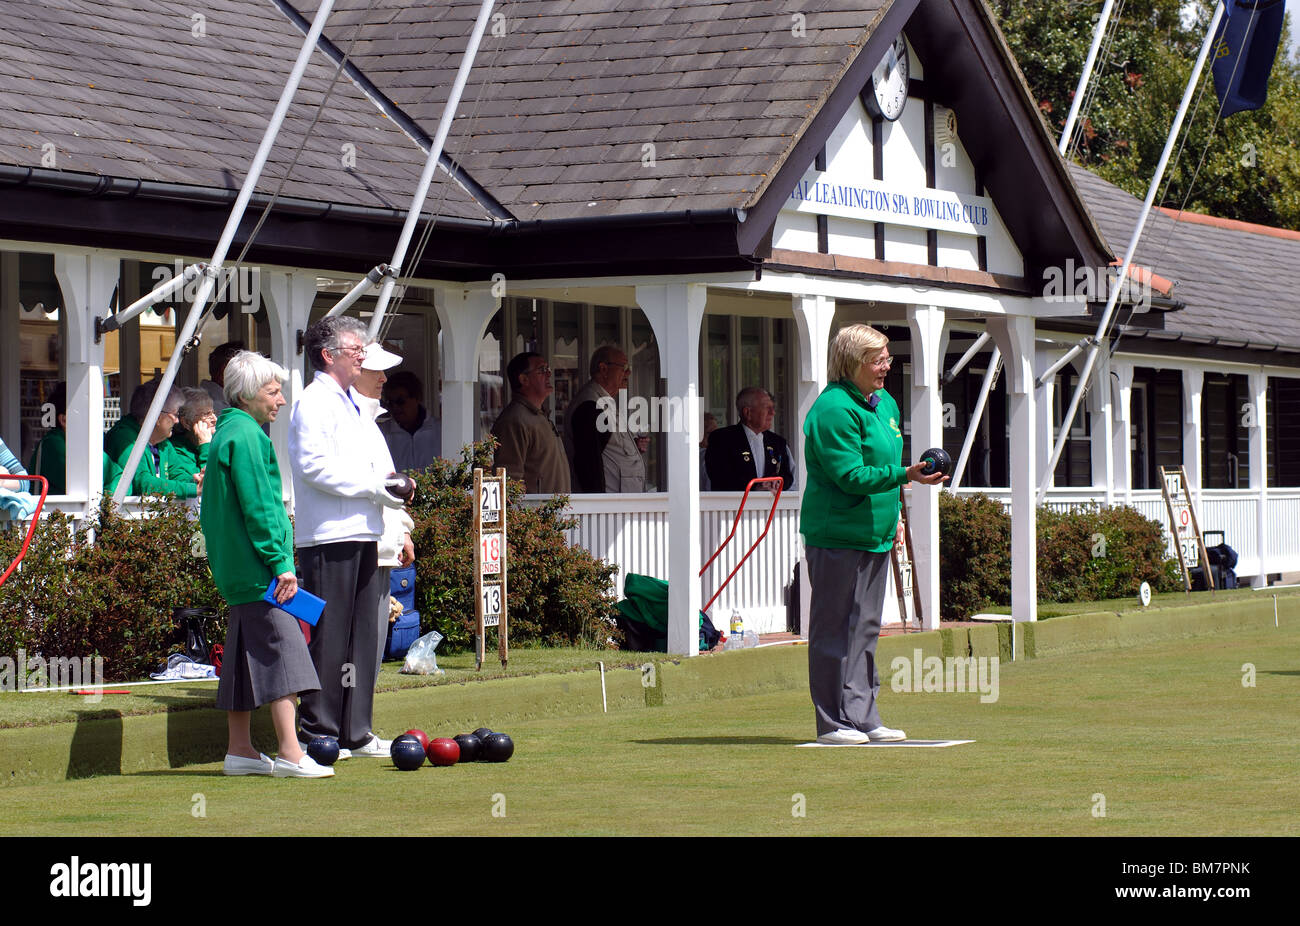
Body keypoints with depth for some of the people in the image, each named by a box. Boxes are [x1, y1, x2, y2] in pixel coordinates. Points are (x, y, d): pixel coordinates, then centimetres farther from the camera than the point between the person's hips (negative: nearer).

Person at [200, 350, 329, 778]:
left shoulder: (227, 431, 18)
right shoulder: (245, 435, -13)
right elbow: (257, 505, -19)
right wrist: (281, 561, -18)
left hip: (236, 568, 10)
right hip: (256, 567, -10)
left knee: (246, 658, 12)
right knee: (281, 649, -13)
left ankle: (239, 751, 15)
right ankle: (289, 754, -18)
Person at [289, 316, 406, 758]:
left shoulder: (353, 405, 21)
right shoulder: (314, 403, -8)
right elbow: (314, 466, -18)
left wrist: (388, 484, 6)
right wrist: (371, 485, -16)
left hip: (362, 534, 9)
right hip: (328, 537, -9)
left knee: (362, 635, 10)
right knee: (328, 636, -6)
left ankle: (356, 733, 15)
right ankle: (318, 733, -1)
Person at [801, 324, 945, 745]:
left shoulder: (886, 404, 15)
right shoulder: (833, 409, -15)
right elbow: (851, 475, -21)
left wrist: (893, 515, 20)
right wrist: (905, 475, -27)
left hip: (874, 535, 9)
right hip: (837, 535, -9)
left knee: (865, 629, 12)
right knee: (835, 629, -3)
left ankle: (863, 717, 17)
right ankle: (833, 723, 2)